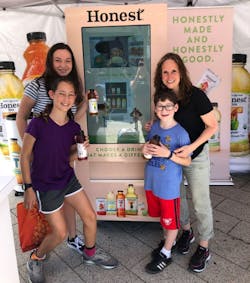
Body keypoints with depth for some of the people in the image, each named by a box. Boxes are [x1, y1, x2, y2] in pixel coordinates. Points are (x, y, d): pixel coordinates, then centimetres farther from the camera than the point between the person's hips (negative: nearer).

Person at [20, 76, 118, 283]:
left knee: (90, 217, 9)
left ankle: (90, 253, 38)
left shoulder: (74, 128, -5)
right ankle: (36, 259, 34)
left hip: (68, 178, 5)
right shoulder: (38, 124, -20)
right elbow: (25, 157, -12)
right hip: (45, 185, -5)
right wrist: (29, 188, -10)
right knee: (60, 233, 3)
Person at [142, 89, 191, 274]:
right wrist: (145, 150, -9)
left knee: (171, 220, 13)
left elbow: (187, 162, -14)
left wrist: (168, 154, -27)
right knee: (162, 216, 24)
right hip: (152, 182, 6)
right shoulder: (154, 126, 0)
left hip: (169, 186, -6)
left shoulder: (180, 133, -18)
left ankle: (166, 254, 32)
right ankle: (169, 240, 48)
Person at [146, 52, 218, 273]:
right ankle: (187, 231, 45)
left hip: (196, 157, -5)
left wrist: (191, 147, -26)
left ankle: (204, 248, 27)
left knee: (200, 203, 6)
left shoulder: (195, 95, -20)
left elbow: (212, 126, -15)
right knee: (176, 196, 19)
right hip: (172, 156, 6)